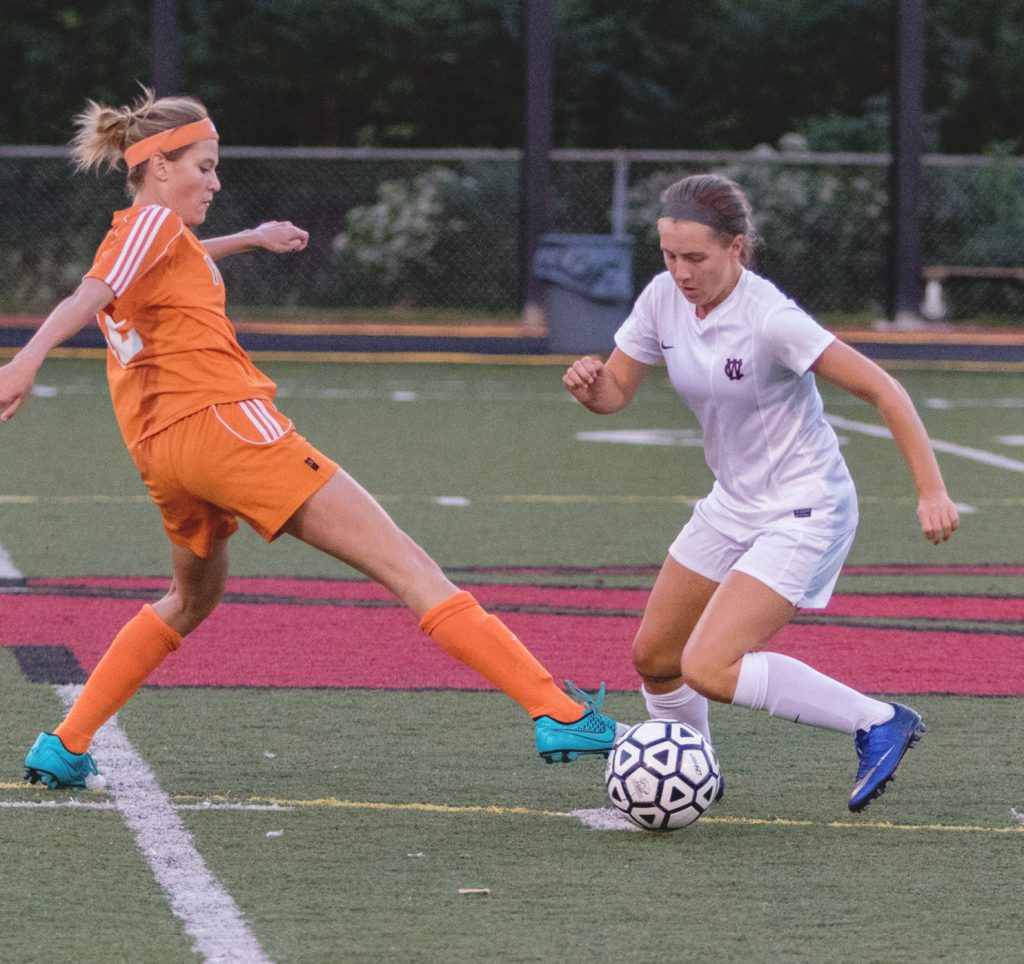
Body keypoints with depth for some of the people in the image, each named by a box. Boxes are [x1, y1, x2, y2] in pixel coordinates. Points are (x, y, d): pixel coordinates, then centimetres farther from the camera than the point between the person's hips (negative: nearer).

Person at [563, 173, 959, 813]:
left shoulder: (769, 319, -26)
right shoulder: (664, 298, -5)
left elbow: (882, 390, -24)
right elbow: (616, 393, 6)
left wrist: (932, 490, -30)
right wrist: (590, 383, -19)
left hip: (804, 512, -8)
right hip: (734, 506, 8)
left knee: (708, 669, -21)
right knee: (654, 656, 14)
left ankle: (878, 723, -10)